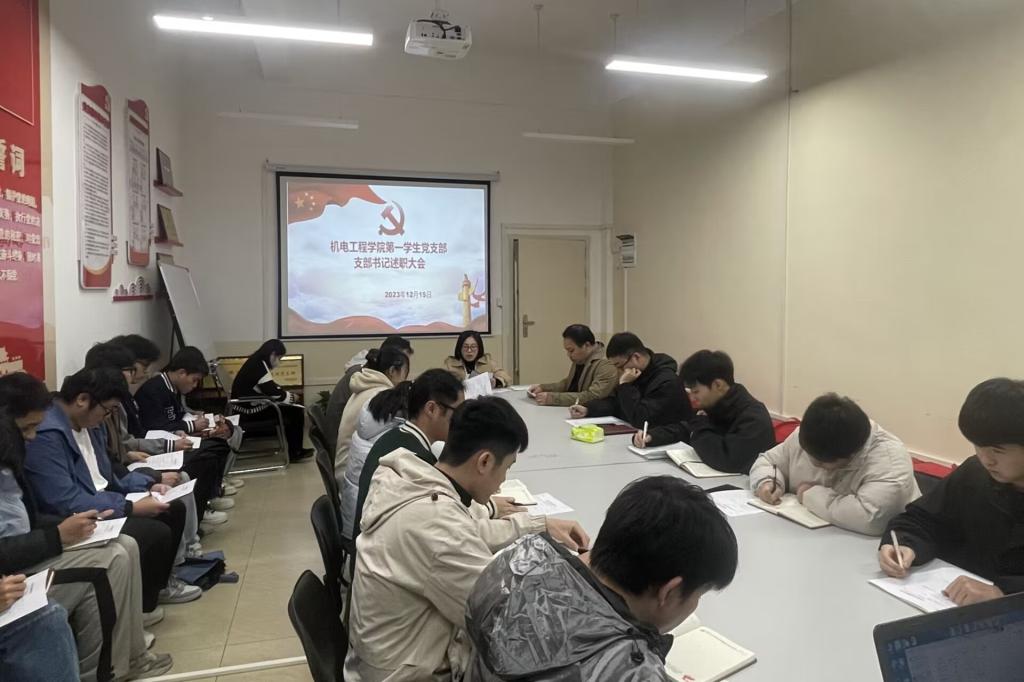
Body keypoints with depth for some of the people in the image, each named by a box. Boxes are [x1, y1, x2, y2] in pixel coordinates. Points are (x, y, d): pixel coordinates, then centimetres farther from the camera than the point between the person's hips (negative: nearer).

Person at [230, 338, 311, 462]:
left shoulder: (256, 363, 12)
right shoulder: (259, 365, -19)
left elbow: (270, 389, 17)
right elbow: (273, 392, -19)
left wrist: (287, 395, 4)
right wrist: (291, 397, -2)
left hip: (251, 406, 10)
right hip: (251, 409, -10)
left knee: (296, 411, 7)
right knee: (296, 413, -7)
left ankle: (294, 450, 13)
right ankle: (294, 452, 6)